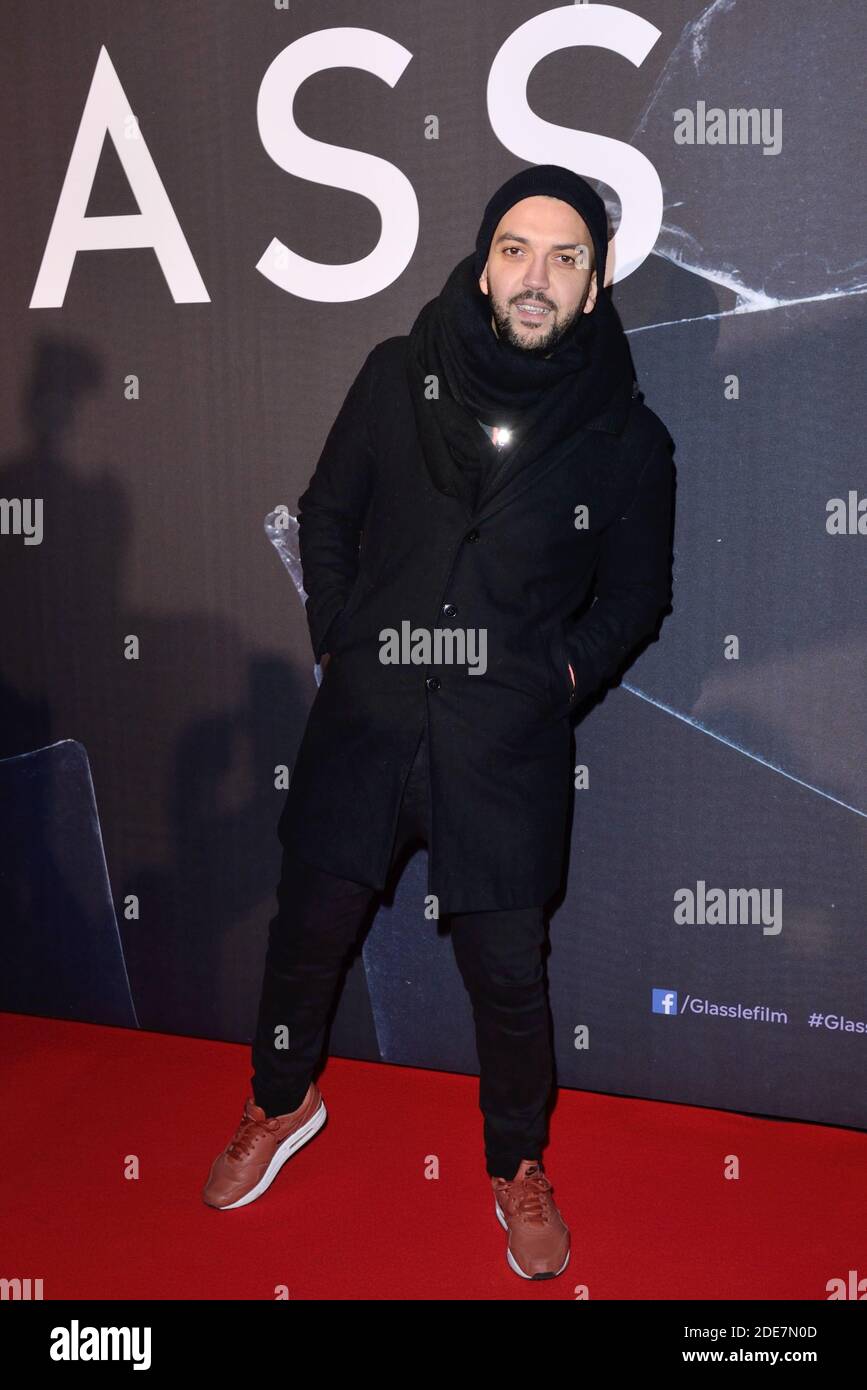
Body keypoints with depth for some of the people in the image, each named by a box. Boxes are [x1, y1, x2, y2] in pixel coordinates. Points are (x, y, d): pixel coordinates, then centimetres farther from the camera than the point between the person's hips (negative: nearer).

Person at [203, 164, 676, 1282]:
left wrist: (560, 676, -1)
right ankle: (282, 1104, 42)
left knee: (507, 970, 6)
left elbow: (635, 594, 9)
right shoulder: (399, 377, 0)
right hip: (364, 718, 2)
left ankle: (518, 1167, 33)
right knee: (308, 929, 13)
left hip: (507, 742, -1)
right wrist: (339, 638, 4)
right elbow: (328, 516, 11)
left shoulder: (624, 437, -3)